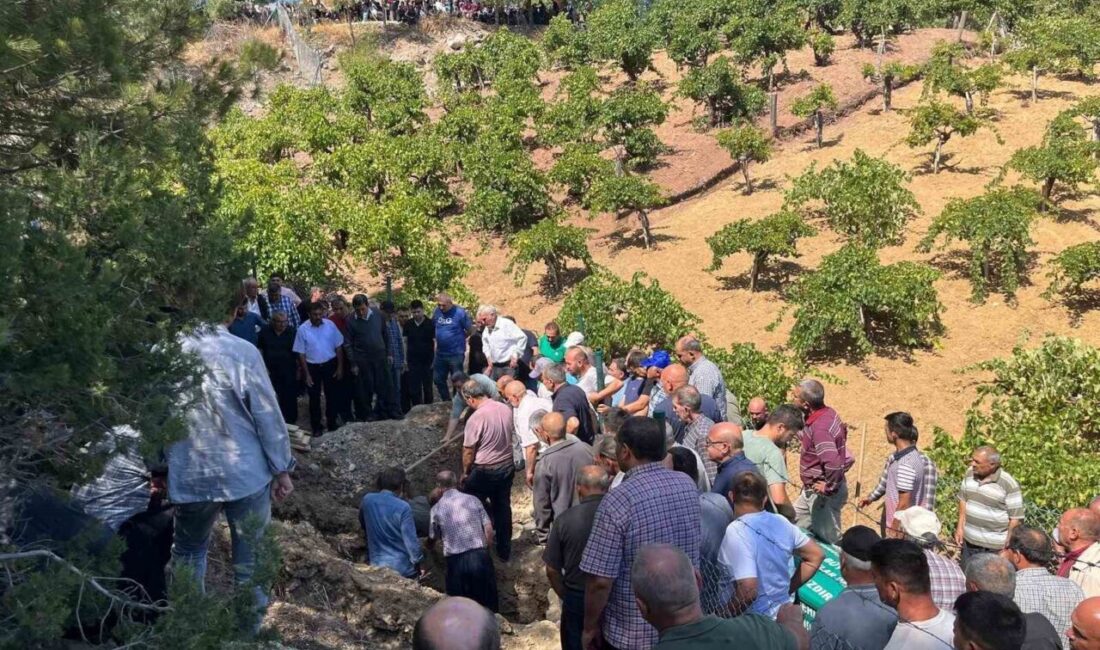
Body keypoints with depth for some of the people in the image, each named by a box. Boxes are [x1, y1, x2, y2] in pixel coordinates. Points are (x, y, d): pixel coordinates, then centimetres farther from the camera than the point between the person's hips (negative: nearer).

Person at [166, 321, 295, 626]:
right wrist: (281, 469, 2)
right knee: (250, 553, 14)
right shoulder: (240, 350, -14)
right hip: (245, 474, -3)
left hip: (187, 476, 3)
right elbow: (268, 415, -9)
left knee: (188, 550, 24)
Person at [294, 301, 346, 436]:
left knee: (331, 395, 11)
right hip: (312, 367, -1)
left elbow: (338, 347, 0)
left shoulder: (330, 325, -7)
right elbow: (301, 354, -6)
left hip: (330, 365, 1)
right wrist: (307, 374, -7)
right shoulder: (302, 329, -11)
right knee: (314, 398, 10)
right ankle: (316, 427, 22)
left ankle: (332, 424, 26)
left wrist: (340, 367, 0)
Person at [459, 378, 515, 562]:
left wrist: (465, 473, 2)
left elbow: (468, 452, -14)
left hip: (484, 471, -6)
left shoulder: (476, 418, -23)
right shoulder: (506, 409, -4)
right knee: (503, 508, 18)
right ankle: (504, 550, 29)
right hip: (507, 466, 7)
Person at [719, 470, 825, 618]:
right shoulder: (781, 522, 0)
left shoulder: (736, 531, -23)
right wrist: (788, 589, 13)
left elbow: (748, 591, -30)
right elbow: (816, 555, 12)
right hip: (783, 615, 7)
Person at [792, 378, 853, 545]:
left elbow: (833, 463, -38)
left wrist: (829, 487, -24)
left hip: (823, 493, -10)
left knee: (829, 539, 2)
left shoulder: (820, 427, -29)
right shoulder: (827, 412, 0)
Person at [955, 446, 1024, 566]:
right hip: (969, 541, 6)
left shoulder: (1009, 485, -17)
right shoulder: (970, 473, 0)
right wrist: (960, 527, 7)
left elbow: (1016, 518, -12)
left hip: (994, 547, -6)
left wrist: (1007, 547, -13)